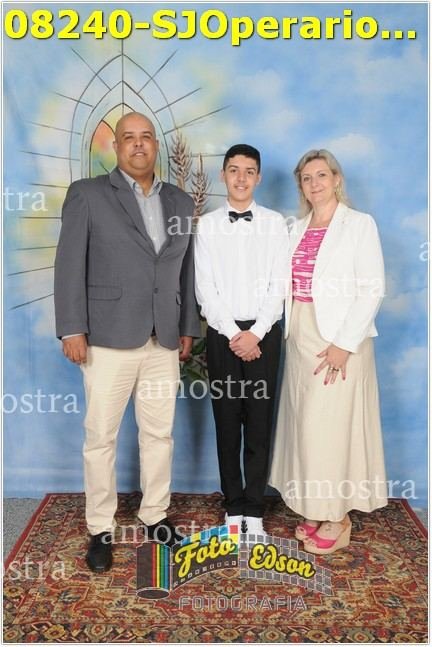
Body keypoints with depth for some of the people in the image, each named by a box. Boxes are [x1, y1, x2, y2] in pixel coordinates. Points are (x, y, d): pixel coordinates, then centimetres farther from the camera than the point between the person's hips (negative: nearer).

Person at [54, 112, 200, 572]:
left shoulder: (180, 202, 13)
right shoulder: (87, 194, 1)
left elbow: (186, 271, 13)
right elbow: (70, 266, -4)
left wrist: (188, 328, 11)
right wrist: (72, 329, -10)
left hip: (164, 341, 4)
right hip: (109, 338, -3)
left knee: (159, 434, 11)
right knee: (100, 437, 5)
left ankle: (154, 516, 28)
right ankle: (100, 529, 21)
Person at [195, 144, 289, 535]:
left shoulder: (275, 224, 4)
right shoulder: (207, 225, 5)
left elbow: (279, 285, -2)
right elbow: (205, 289, -1)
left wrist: (256, 333, -12)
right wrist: (233, 333, -10)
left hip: (263, 333, 0)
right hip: (222, 333, 1)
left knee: (259, 423, 4)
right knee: (226, 422, 6)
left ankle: (254, 509, 16)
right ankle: (234, 506, 20)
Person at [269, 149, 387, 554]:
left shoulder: (360, 224, -4)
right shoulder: (297, 229, 13)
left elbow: (372, 289, -10)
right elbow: (290, 285, 13)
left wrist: (344, 343, -17)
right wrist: (291, 334, 2)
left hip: (339, 338, -6)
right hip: (301, 337, 6)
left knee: (331, 426, -4)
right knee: (305, 425, 9)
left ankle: (337, 517, 14)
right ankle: (315, 511, 24)